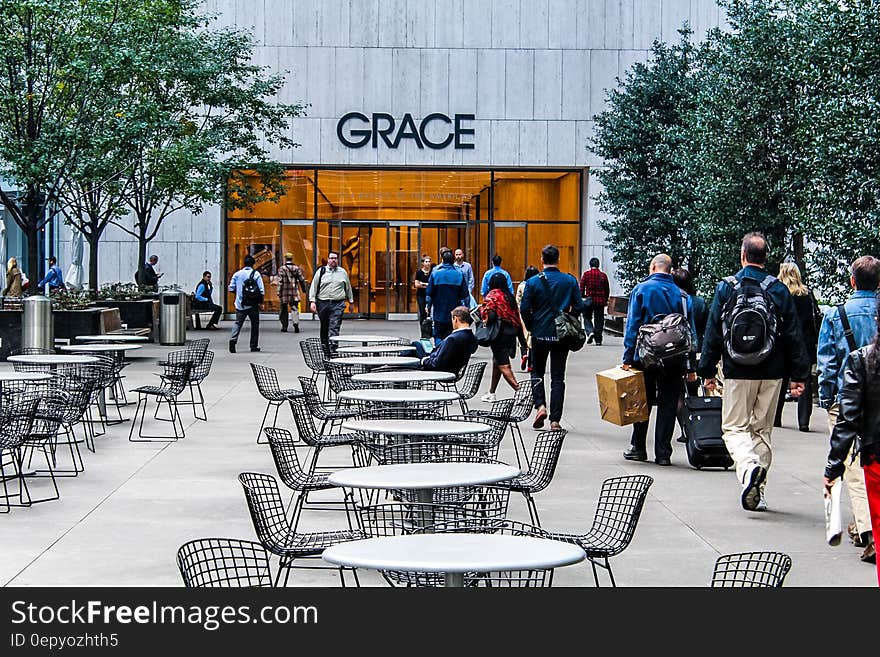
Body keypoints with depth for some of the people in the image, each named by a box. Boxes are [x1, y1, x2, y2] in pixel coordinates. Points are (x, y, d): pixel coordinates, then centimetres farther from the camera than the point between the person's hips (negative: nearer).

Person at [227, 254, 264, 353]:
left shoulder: (237, 274, 4)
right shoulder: (256, 274, -4)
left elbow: (231, 288, 4)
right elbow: (261, 290, -9)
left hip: (240, 304, 2)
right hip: (253, 304, -2)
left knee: (237, 323, 3)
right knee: (255, 324, 11)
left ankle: (233, 339, -22)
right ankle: (254, 346, 13)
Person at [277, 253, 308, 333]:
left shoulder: (281, 269, -5)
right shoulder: (297, 268, 4)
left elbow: (280, 282, -10)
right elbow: (302, 280, 8)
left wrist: (279, 293, -9)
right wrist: (304, 290, 19)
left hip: (284, 293, -2)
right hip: (294, 293, 2)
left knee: (284, 310, 10)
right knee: (295, 309, 2)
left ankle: (284, 327, 16)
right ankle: (296, 323, -21)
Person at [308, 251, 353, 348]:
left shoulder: (343, 272, 11)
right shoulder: (321, 271, 6)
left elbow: (348, 288, 20)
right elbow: (314, 287, 5)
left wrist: (351, 301, 21)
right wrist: (313, 301, -4)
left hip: (338, 304, -1)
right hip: (323, 303, 1)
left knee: (334, 327, -13)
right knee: (324, 327, 11)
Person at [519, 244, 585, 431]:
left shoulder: (533, 282, -7)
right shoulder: (570, 281, -3)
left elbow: (524, 309, -8)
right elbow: (578, 307, -3)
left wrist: (531, 327, 8)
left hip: (540, 334, -1)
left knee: (537, 372, 17)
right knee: (558, 377, 6)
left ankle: (540, 405, -5)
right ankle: (555, 419, 2)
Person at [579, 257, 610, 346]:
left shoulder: (586, 274, -3)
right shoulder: (603, 275, 3)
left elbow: (582, 287, -4)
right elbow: (607, 289, 8)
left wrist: (582, 297, 9)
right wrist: (605, 300, 19)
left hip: (589, 299, -2)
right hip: (600, 301, 2)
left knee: (587, 317, 13)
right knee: (599, 319, 7)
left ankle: (590, 332, -12)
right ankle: (598, 340, 6)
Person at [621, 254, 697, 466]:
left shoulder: (641, 290, -3)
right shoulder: (682, 295, 5)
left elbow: (632, 326, -6)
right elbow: (690, 331, 6)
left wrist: (628, 358, -4)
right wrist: (690, 366, 10)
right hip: (674, 359, 2)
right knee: (668, 405, 5)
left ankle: (638, 448, 17)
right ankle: (663, 453, 3)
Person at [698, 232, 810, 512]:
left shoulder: (726, 287, -3)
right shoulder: (779, 290, 1)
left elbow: (713, 332, -2)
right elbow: (794, 336, 1)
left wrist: (707, 371, 5)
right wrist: (798, 375, 6)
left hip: (737, 373, -2)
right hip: (772, 373, 2)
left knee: (734, 427, 5)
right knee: (762, 429, 12)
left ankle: (749, 466, -24)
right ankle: (756, 492, 12)